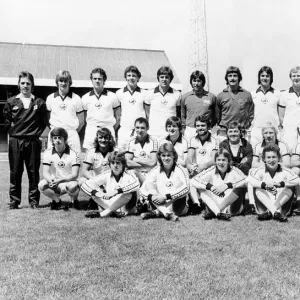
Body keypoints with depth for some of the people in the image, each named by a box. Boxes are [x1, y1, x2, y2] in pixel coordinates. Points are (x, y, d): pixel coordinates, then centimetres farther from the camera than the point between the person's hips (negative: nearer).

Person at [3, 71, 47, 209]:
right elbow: (7, 121, 12)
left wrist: (37, 133, 0)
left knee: (33, 172, 3)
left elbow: (43, 122, 8)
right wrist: (13, 132, 2)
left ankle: (34, 200, 13)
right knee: (15, 173, 5)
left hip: (33, 142, -1)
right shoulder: (11, 102, 7)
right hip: (15, 141, 1)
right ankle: (14, 201, 15)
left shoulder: (39, 102, 5)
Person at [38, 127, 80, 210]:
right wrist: (51, 180, -30)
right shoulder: (48, 153, 1)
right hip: (55, 185, 3)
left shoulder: (73, 154, -8)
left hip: (69, 182, -3)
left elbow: (75, 175, -15)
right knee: (42, 185, -26)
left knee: (72, 186, -37)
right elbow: (45, 173, -6)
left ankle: (74, 201, -1)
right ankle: (57, 201, 1)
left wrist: (59, 180, -31)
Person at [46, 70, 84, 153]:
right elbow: (47, 118, 15)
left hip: (72, 134, -1)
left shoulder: (76, 98, 6)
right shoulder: (50, 98, 10)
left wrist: (73, 131, 6)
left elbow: (81, 121, 10)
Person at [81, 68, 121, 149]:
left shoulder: (112, 96, 5)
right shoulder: (85, 98, 9)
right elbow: (84, 118, 13)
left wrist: (111, 130, 5)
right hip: (91, 132, 1)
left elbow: (118, 117, 10)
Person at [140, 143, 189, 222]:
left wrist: (166, 196, -30)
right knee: (149, 185, -19)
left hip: (179, 206, -2)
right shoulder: (155, 170, 2)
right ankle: (169, 214, -37)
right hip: (160, 205, 2)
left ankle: (157, 212, -33)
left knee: (179, 182, -26)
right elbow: (143, 189, -6)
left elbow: (186, 188, -22)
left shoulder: (180, 170, -5)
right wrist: (151, 196, -28)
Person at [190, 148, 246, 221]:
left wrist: (227, 185, -29)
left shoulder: (234, 171, -4)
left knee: (238, 188, -25)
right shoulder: (212, 171, 1)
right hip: (214, 205, 2)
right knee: (202, 189, -14)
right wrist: (210, 186, -24)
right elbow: (193, 181, -10)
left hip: (231, 208, -2)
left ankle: (213, 212, -26)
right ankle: (218, 213, -35)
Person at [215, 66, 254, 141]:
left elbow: (251, 115, 11)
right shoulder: (220, 96, 6)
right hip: (223, 133, 0)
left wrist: (245, 128, 4)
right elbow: (217, 116, 13)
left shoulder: (247, 95, 5)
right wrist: (222, 128, 6)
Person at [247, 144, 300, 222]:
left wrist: (281, 184, -33)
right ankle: (275, 212, -35)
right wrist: (264, 184, -35)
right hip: (265, 203, 1)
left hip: (282, 203, 0)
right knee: (257, 189, -21)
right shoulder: (260, 171, -1)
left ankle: (268, 212, -27)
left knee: (289, 189, -21)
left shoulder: (285, 171, -3)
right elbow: (249, 179, -21)